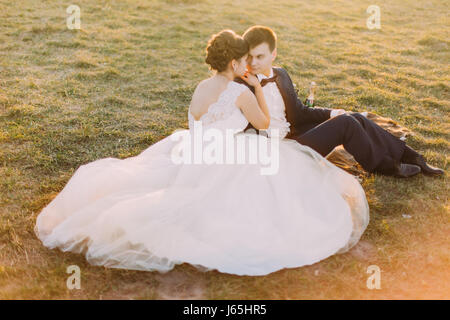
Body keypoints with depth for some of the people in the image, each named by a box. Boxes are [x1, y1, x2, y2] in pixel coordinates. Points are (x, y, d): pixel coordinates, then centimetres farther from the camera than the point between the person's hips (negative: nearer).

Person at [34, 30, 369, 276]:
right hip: (226, 170, -6)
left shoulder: (201, 87, 8)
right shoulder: (241, 94, -12)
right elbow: (264, 124, 3)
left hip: (191, 162, 7)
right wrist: (258, 88, 13)